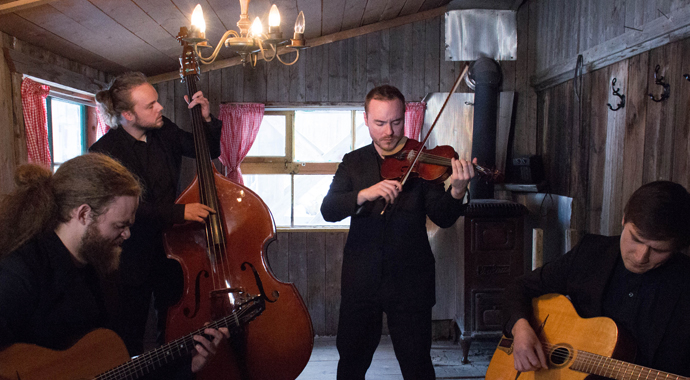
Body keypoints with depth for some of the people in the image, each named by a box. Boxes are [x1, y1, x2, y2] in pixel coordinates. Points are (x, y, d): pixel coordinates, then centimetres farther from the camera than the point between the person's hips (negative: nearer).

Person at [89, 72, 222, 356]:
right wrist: (178, 212, -29)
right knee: (129, 337, 9)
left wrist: (207, 120, -6)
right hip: (133, 259, -4)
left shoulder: (164, 131, 1)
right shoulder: (105, 152, -15)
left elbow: (209, 151, 11)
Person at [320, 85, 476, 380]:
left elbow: (442, 218, -10)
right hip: (360, 280, 2)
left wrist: (457, 192, -31)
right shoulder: (353, 163, 5)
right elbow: (329, 210, -8)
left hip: (409, 281, -2)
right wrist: (364, 194, -26)